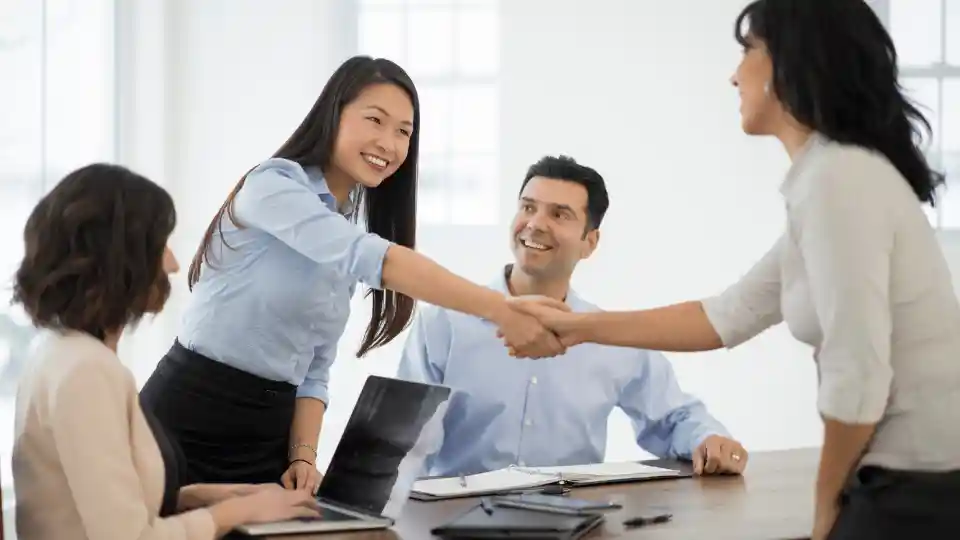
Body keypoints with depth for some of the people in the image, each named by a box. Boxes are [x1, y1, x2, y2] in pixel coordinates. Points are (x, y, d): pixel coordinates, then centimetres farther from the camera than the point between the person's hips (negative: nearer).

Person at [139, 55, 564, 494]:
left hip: (267, 436, 7)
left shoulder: (343, 249, 13)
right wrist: (500, 310, -35)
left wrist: (304, 456, -6)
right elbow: (371, 258, -28)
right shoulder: (274, 185, -12)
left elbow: (313, 367, 12)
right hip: (189, 425, -7)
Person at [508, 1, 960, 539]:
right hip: (911, 478, 8)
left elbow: (858, 377, -21)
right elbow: (727, 316, 19)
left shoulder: (836, 178, -17)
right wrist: (578, 327, 22)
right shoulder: (832, 176, 13)